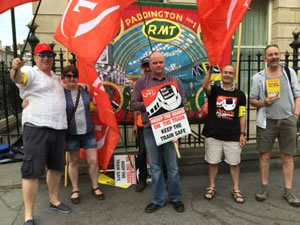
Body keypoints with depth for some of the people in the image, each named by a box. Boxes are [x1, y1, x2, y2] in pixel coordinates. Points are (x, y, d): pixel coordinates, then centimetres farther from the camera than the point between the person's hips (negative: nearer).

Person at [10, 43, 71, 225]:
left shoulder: (56, 77, 18)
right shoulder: (30, 72, -5)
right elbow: (18, 78, -28)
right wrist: (15, 68, -49)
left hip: (59, 128, 8)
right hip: (36, 128, -7)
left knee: (56, 167, 17)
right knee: (32, 171, -4)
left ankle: (54, 200, 36)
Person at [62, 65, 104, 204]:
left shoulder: (84, 90, 3)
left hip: (88, 131, 3)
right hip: (71, 133, -3)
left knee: (93, 160, 5)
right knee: (73, 161, 12)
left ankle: (95, 187, 26)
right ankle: (75, 190, 30)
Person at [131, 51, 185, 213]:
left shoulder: (175, 81, 6)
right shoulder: (141, 82, 5)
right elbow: (134, 104, 2)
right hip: (150, 129, 0)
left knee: (172, 166, 8)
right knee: (155, 167, 9)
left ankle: (175, 198, 25)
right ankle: (158, 200, 23)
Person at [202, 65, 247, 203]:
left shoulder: (239, 94, 6)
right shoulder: (214, 90, 2)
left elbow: (242, 116, 7)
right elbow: (205, 86, -23)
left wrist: (242, 133, 2)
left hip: (233, 136, 1)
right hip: (213, 135, -1)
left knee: (234, 163, 8)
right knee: (213, 162, 9)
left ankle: (236, 189, 24)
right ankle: (211, 187, 26)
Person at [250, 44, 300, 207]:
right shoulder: (258, 77, 2)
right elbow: (252, 100, 5)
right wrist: (263, 103, -15)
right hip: (266, 121, -1)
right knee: (264, 156, 5)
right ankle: (264, 188, 18)